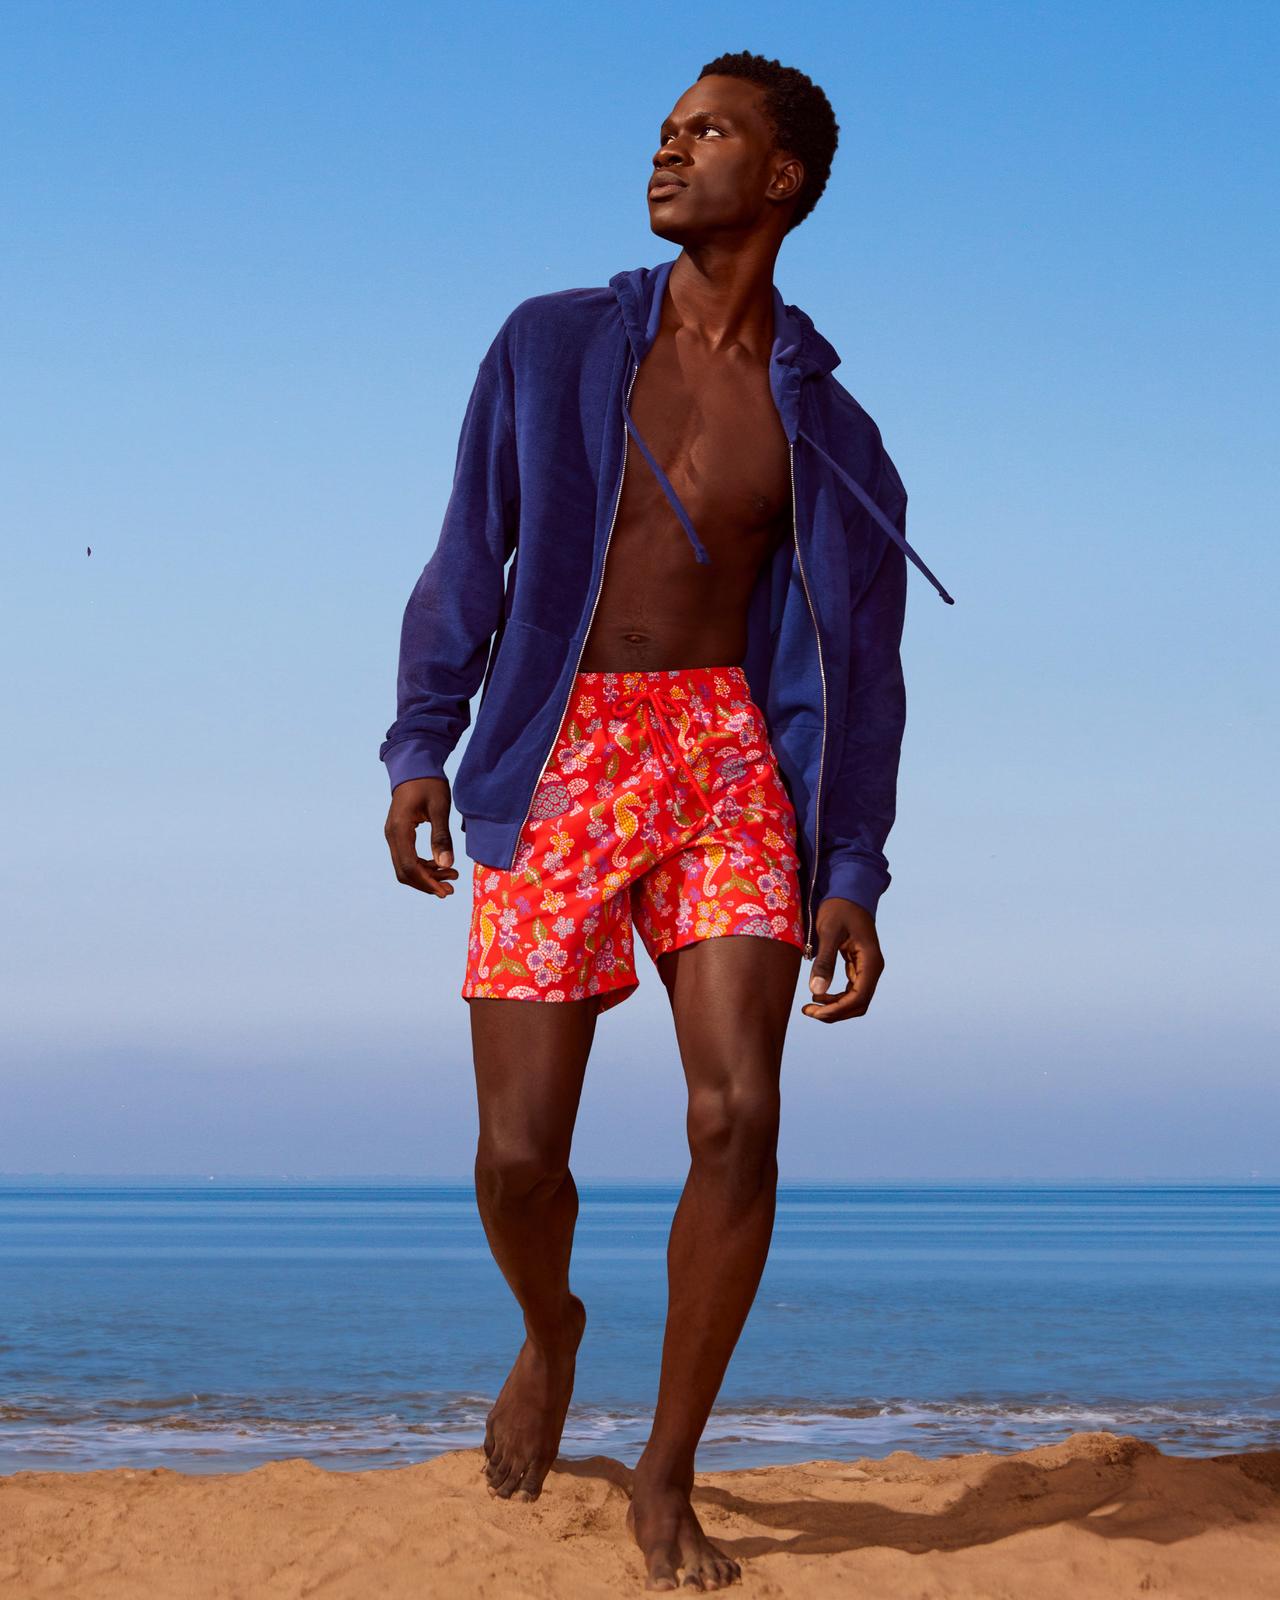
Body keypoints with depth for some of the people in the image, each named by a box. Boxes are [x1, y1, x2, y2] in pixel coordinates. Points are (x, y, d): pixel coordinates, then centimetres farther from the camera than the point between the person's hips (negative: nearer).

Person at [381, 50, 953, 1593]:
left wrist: (852, 877, 0)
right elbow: (470, 559, 10)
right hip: (559, 758, 0)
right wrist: (419, 743, -1)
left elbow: (860, 671, 9)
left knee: (738, 1114, -17)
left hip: (731, 754, 0)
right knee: (520, 1153, -5)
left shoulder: (831, 436, 8)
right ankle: (548, 1329, 32)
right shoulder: (550, 347, 9)